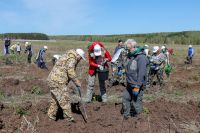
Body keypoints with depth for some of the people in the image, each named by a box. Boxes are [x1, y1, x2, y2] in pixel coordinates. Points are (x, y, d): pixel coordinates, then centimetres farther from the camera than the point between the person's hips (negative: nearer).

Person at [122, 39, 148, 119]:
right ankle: (126, 115, 33)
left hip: (136, 86, -9)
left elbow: (141, 73, -26)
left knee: (136, 102, 4)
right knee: (125, 98, 16)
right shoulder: (131, 56, 9)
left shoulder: (141, 57, -21)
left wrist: (137, 86, -26)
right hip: (129, 84, 9)